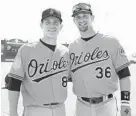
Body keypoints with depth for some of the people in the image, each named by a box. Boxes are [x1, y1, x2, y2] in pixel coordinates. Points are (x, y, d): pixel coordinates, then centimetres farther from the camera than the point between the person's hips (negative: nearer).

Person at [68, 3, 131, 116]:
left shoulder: (111, 42, -5)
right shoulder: (71, 47, 5)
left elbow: (124, 74, -5)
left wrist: (125, 102, -9)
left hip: (107, 105, -3)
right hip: (82, 106, 3)